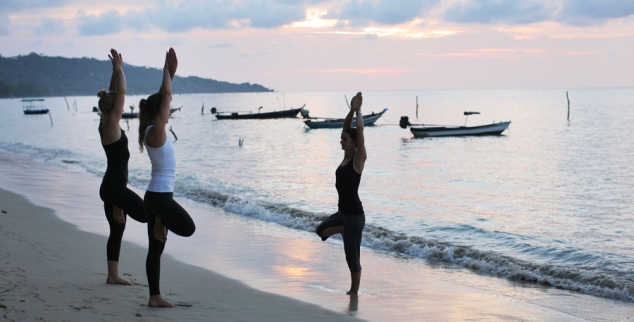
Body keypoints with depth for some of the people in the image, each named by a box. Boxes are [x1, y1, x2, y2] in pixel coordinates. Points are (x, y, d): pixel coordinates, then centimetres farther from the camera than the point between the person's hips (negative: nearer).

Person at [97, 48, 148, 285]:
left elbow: (115, 93, 16)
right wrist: (119, 69, -9)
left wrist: (116, 70, 13)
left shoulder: (106, 123, 9)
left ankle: (113, 275, 14)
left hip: (111, 186, 10)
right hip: (114, 187, -10)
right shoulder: (111, 124, -14)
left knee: (117, 230, 11)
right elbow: (122, 92, -15)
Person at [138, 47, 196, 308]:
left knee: (156, 248, 9)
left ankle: (155, 297, 12)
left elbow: (163, 97, 17)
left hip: (156, 195, 10)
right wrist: (168, 70, -2)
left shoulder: (153, 130, 10)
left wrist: (171, 72, 14)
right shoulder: (156, 131, -14)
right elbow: (167, 96, -12)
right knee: (188, 228, -9)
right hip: (160, 196, -10)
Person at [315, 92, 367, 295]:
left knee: (352, 257, 2)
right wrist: (351, 109, -1)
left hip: (354, 214, -8)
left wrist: (358, 109, -13)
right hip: (342, 212, 8)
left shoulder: (359, 159, -14)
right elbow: (346, 127, 8)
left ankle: (354, 292, 16)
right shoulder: (346, 156, 7)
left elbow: (359, 130, -21)